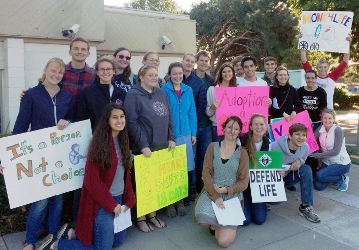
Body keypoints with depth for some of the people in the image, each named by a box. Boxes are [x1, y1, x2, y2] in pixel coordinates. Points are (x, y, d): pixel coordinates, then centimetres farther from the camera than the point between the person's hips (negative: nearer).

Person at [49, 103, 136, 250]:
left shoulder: (123, 141, 4)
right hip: (101, 203, -8)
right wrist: (111, 204, -15)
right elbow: (92, 180, -19)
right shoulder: (99, 143, -18)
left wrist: (129, 199, 3)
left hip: (119, 199, 8)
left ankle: (73, 234, 28)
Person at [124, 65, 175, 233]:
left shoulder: (160, 93, 10)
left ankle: (152, 214, 28)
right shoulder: (133, 95, -9)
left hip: (161, 146, 6)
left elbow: (169, 117, 13)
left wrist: (171, 138, 3)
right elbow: (131, 122, -16)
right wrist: (142, 145, -20)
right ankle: (140, 217, 18)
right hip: (143, 148, -6)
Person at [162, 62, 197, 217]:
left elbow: (192, 112, 10)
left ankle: (180, 199, 24)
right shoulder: (164, 90, -6)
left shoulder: (188, 90, 7)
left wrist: (193, 133, 7)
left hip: (185, 133, 4)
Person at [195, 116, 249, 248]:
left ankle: (217, 223, 20)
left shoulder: (242, 152, 2)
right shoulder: (213, 147, 3)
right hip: (212, 192, 1)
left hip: (232, 196, 0)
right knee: (203, 217, -33)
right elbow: (206, 173, -4)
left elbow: (244, 182, 1)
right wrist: (215, 196, -15)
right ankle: (214, 222, 5)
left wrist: (227, 190, -17)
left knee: (224, 242, -16)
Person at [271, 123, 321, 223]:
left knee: (306, 169, -20)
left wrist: (299, 161, -21)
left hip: (286, 177, 5)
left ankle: (306, 207, -14)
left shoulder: (305, 147, -13)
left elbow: (303, 160, 6)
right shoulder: (275, 147, -28)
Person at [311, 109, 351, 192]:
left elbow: (336, 151, -22)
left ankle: (343, 179, 1)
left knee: (320, 175, -26)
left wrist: (317, 155, -22)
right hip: (327, 162, 6)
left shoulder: (338, 130, -17)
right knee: (318, 186, -8)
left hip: (341, 163, -5)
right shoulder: (320, 129, -1)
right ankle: (335, 176, 20)